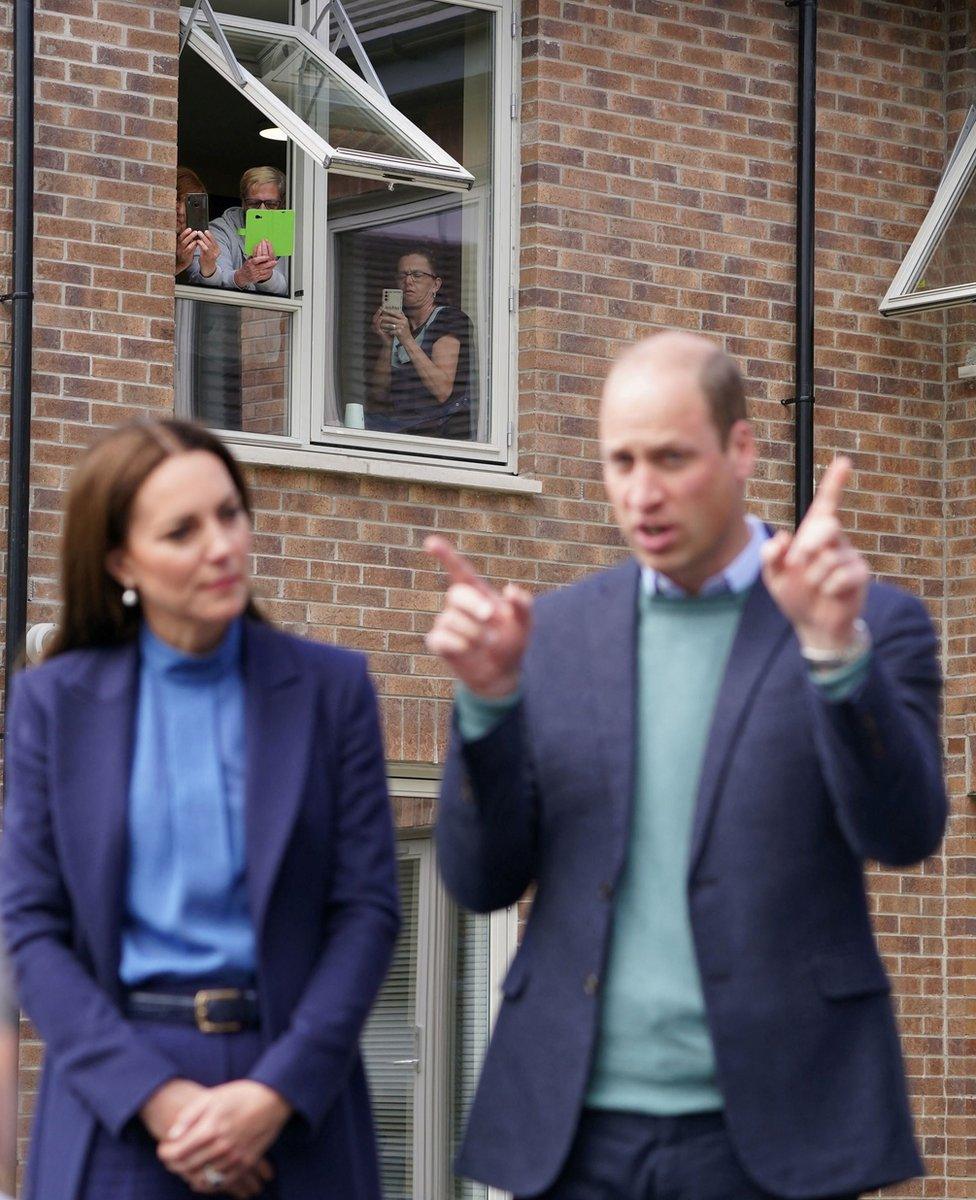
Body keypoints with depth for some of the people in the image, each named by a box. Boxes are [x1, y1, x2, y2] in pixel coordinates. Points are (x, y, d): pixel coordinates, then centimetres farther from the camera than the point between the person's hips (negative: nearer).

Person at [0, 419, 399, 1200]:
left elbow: (368, 908, 0)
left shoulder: (331, 688, 5)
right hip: (114, 1110, 0)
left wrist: (277, 1093, -11)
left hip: (295, 1097, 0)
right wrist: (153, 1097, -11)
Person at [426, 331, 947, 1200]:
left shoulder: (876, 625, 2)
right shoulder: (556, 634, 10)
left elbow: (902, 832, -13)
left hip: (765, 1129, -3)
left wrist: (837, 648, -27)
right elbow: (483, 881, 6)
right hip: (578, 1128, 3)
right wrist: (487, 696, -11)